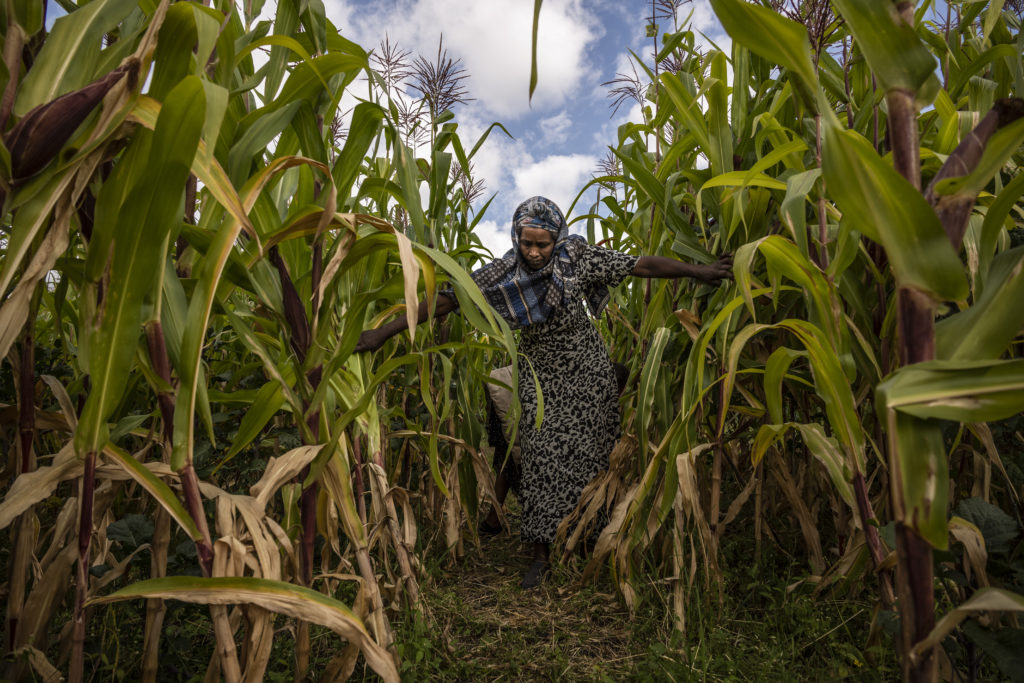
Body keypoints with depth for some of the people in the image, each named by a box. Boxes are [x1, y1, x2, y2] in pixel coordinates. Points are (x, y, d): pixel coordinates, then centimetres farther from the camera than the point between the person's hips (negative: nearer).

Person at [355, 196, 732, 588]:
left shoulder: (578, 258, -17)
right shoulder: (502, 273, -16)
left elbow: (645, 266, -12)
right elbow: (444, 301, -17)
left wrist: (701, 271, -11)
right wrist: (384, 333, -19)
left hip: (585, 369, 0)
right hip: (540, 375, 0)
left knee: (586, 453, 7)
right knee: (543, 457, -2)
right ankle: (542, 555, 10)